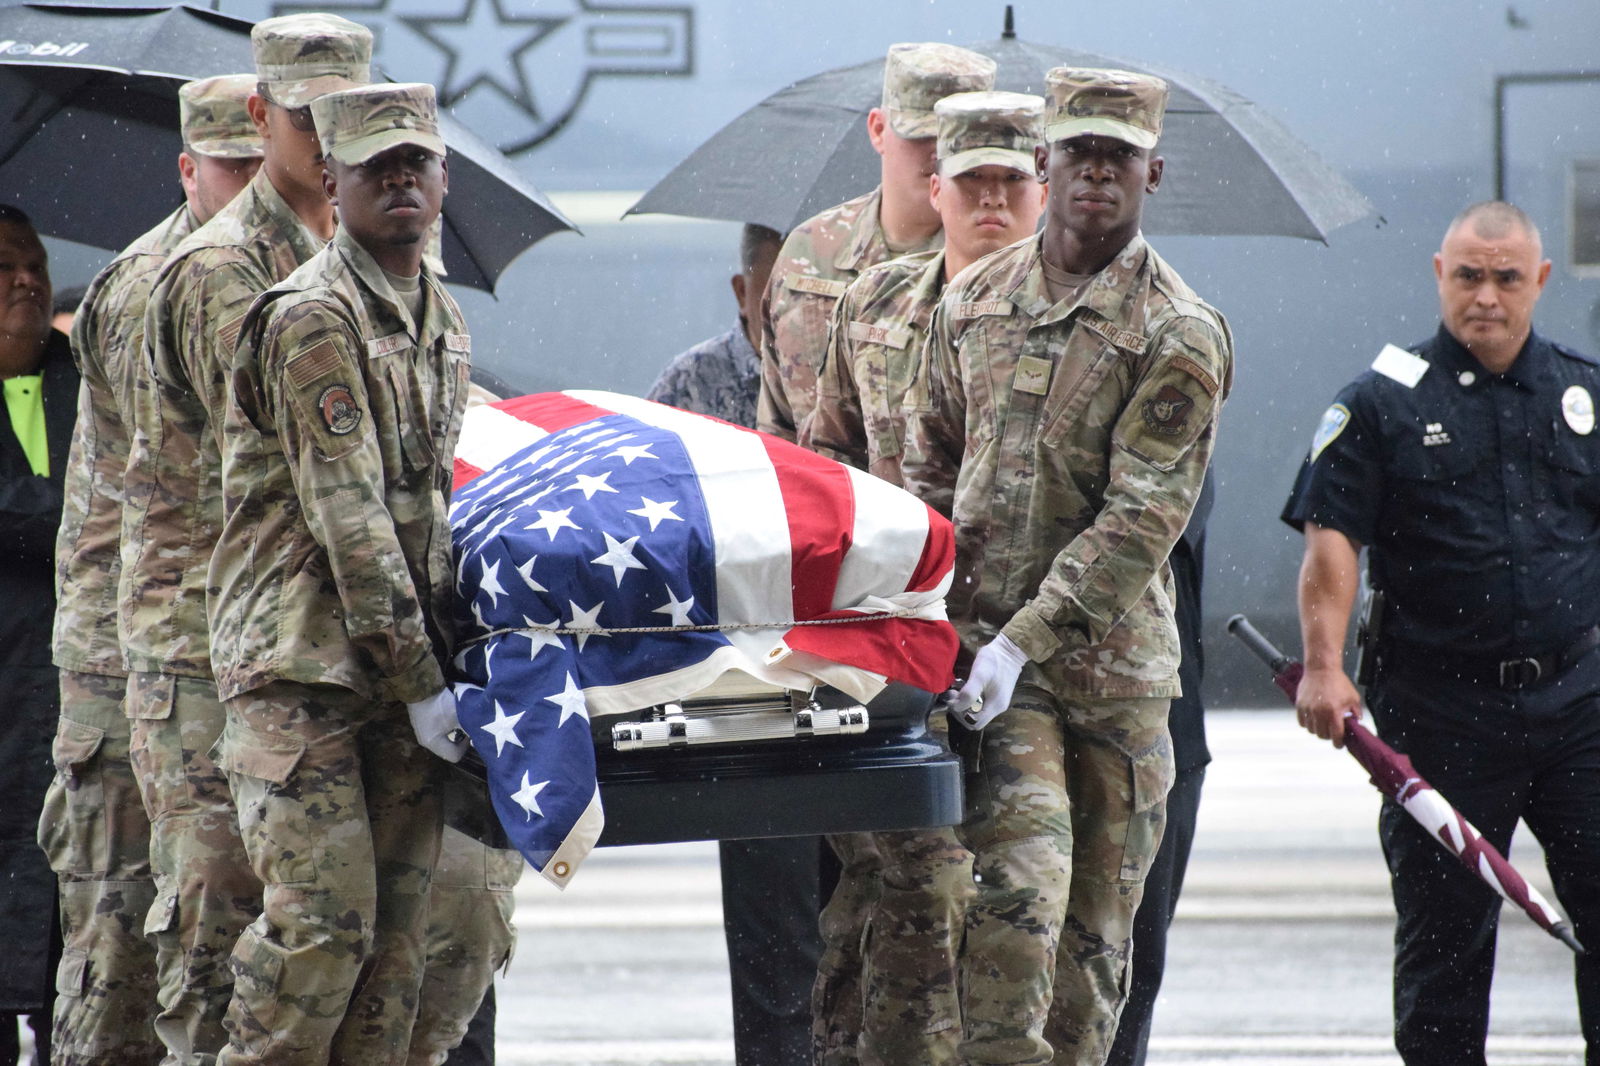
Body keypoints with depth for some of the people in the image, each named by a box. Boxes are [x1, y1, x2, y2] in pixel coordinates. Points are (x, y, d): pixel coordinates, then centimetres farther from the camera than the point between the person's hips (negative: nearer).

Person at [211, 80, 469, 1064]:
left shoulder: (443, 320, 15)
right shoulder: (310, 318, -11)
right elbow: (345, 513, -15)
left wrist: (443, 662, 14)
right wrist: (419, 681, -15)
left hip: (404, 662, 7)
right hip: (303, 659, -7)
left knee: (400, 926, 3)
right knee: (324, 919, -14)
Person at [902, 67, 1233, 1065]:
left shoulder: (1179, 335, -4)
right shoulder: (972, 301, 10)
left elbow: (1141, 517, -12)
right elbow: (928, 464, 19)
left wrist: (1024, 640, -20)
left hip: (1109, 660, -1)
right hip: (984, 641, 1)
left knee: (1098, 920, 5)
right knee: (1020, 881, -17)